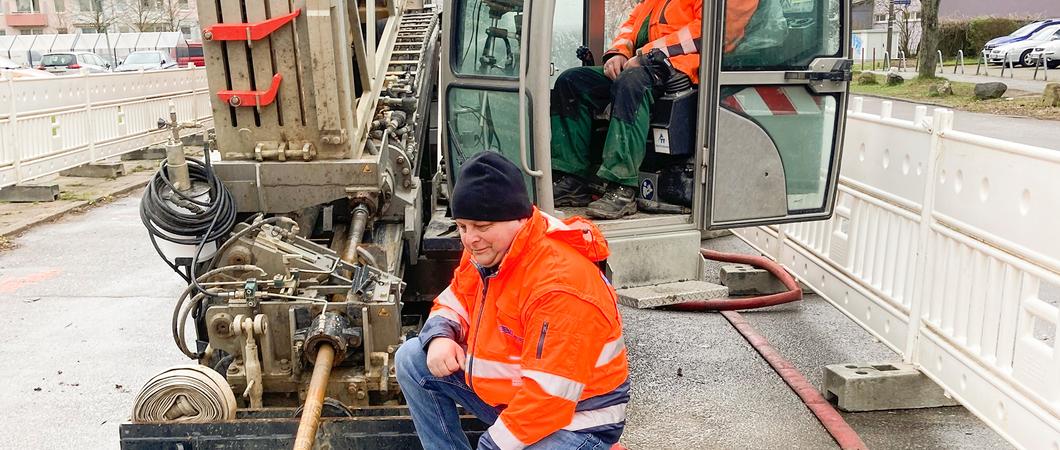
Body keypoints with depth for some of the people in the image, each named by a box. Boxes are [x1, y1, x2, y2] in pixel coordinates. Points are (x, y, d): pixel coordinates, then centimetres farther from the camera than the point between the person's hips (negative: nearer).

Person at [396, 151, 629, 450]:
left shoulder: (561, 286, -31)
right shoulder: (486, 252, -4)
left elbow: (547, 397, -31)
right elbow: (454, 302, 11)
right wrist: (440, 337, -12)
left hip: (574, 419, -8)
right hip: (508, 394, 8)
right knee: (412, 358, 2)